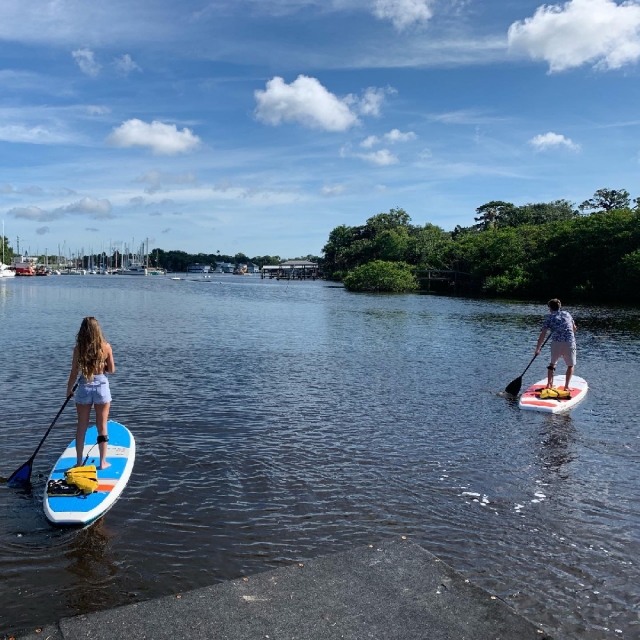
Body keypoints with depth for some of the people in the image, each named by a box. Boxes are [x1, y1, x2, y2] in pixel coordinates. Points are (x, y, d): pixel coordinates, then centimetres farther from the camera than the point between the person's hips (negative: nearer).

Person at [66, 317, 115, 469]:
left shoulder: (78, 348, -8)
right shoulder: (106, 347, -8)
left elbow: (74, 373, -3)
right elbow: (111, 370, 1)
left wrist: (68, 390, 11)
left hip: (84, 388, 0)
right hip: (102, 387, 0)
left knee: (82, 427, 13)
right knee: (102, 426, 11)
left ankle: (79, 462, 21)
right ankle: (103, 462, 17)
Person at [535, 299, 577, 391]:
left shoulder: (549, 317, 9)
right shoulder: (567, 314, 16)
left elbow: (542, 335, 5)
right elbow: (574, 328, 26)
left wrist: (537, 349, 10)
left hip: (556, 343, -1)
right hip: (570, 342, 1)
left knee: (552, 363, 21)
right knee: (571, 365, 16)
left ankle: (549, 384, 23)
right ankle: (566, 386, 9)